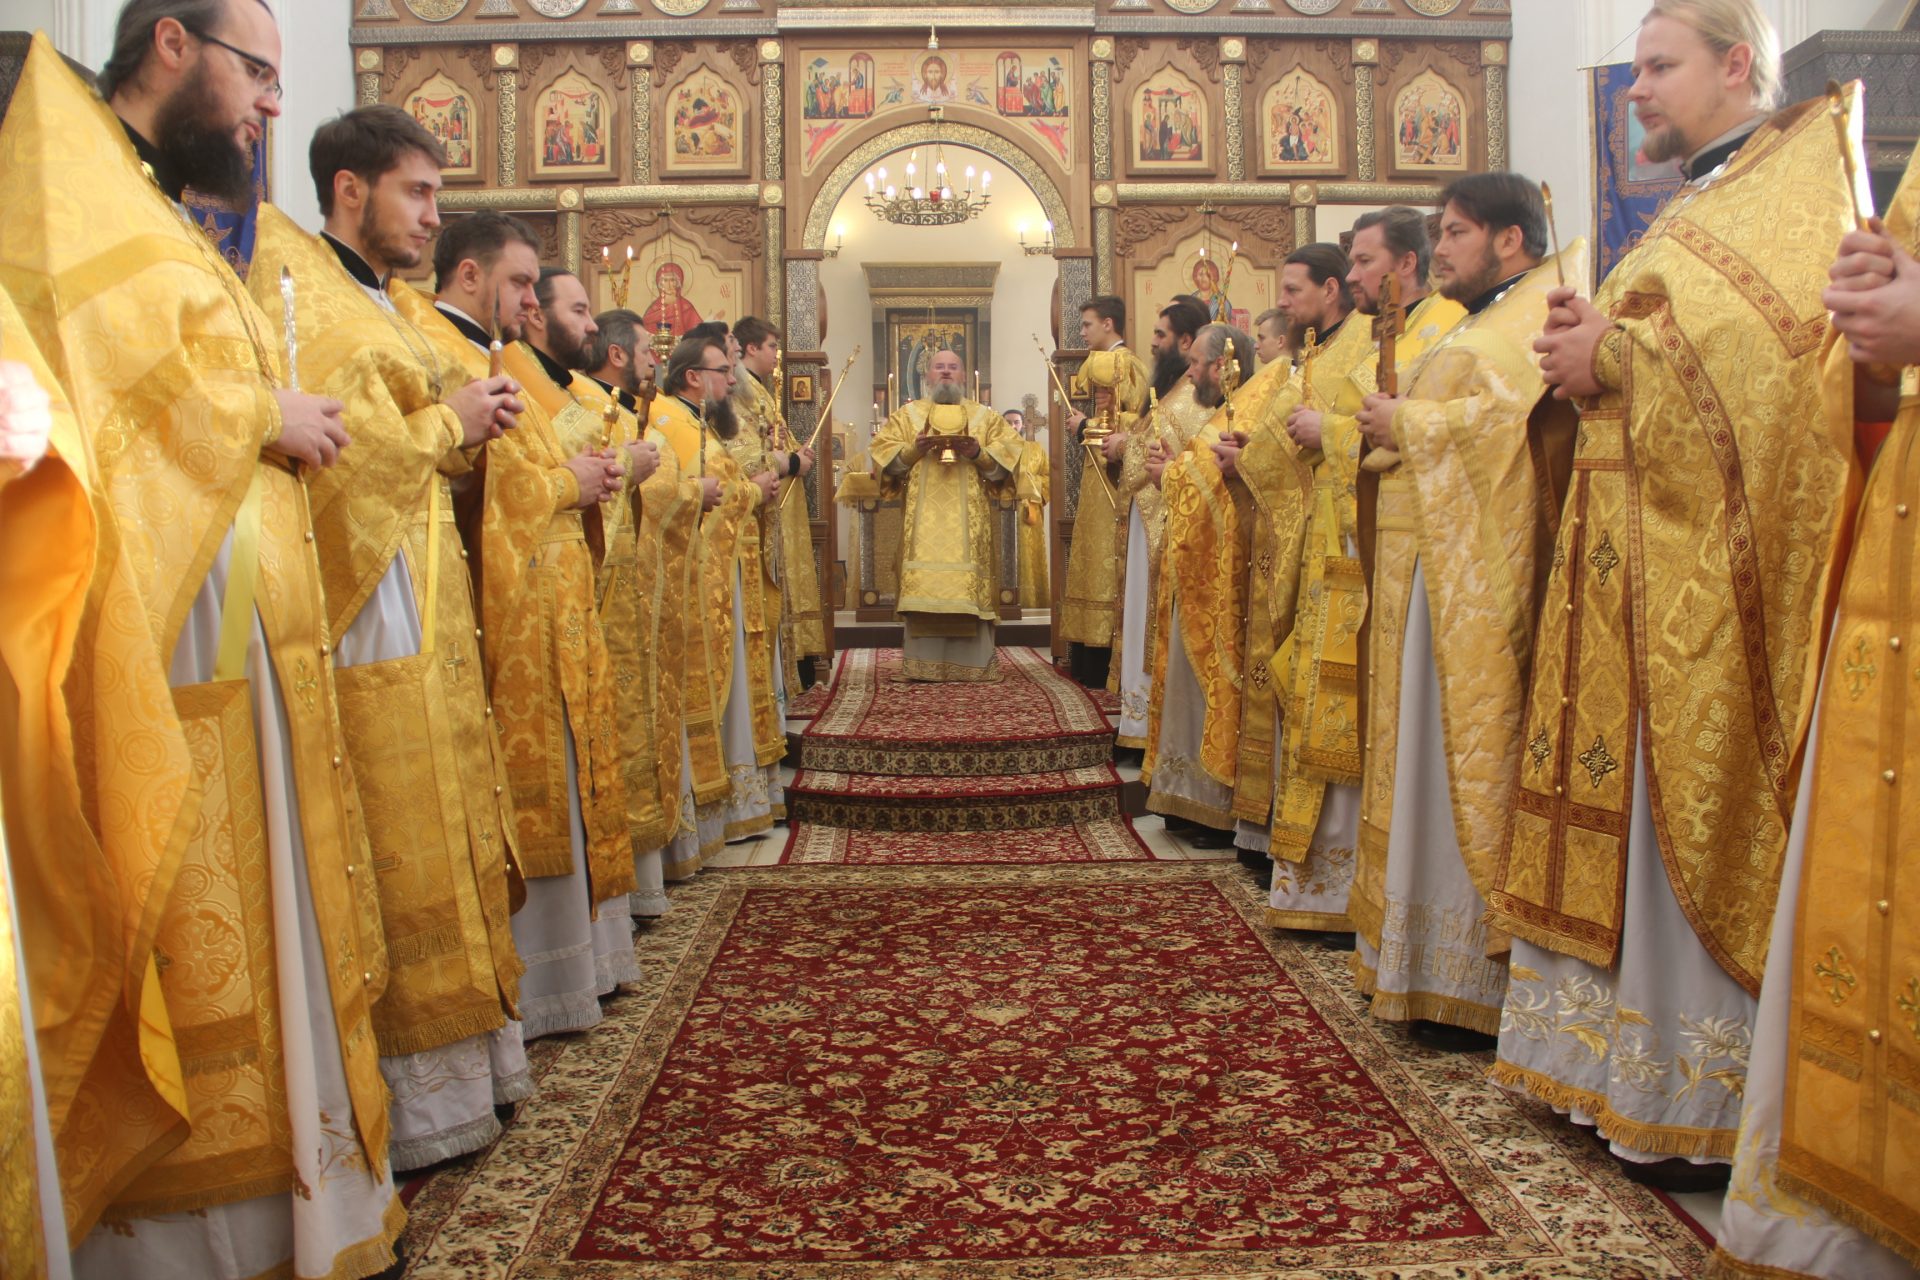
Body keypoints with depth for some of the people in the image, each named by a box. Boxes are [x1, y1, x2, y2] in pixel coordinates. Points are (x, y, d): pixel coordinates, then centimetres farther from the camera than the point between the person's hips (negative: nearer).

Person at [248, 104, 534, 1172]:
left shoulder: (385, 307, 21)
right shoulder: (301, 294, -8)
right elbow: (339, 453, -19)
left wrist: (467, 425, 5)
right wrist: (450, 425, -7)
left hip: (432, 618, 10)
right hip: (375, 631, -10)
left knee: (453, 844, 12)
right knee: (400, 856, -6)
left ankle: (467, 1058, 23)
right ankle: (419, 1106, 4)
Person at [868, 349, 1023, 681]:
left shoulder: (985, 416, 15)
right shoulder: (907, 414, 16)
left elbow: (1009, 454, 5)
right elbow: (883, 453, 7)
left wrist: (978, 453, -12)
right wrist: (913, 449, -10)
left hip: (968, 521, 0)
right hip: (923, 520, 0)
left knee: (969, 585, -7)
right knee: (923, 586, -8)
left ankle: (972, 662, -3)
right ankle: (924, 663, -4)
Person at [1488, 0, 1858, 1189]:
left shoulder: (1800, 185, -4)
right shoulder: (1699, 206, 23)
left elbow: (1770, 364, -19)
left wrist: (1613, 355, -13)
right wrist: (1592, 352, 4)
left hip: (1715, 554, -8)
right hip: (1644, 547, 9)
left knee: (1698, 818, -6)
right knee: (1641, 814, 8)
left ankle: (1709, 1096, 4)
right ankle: (1631, 1053, 16)